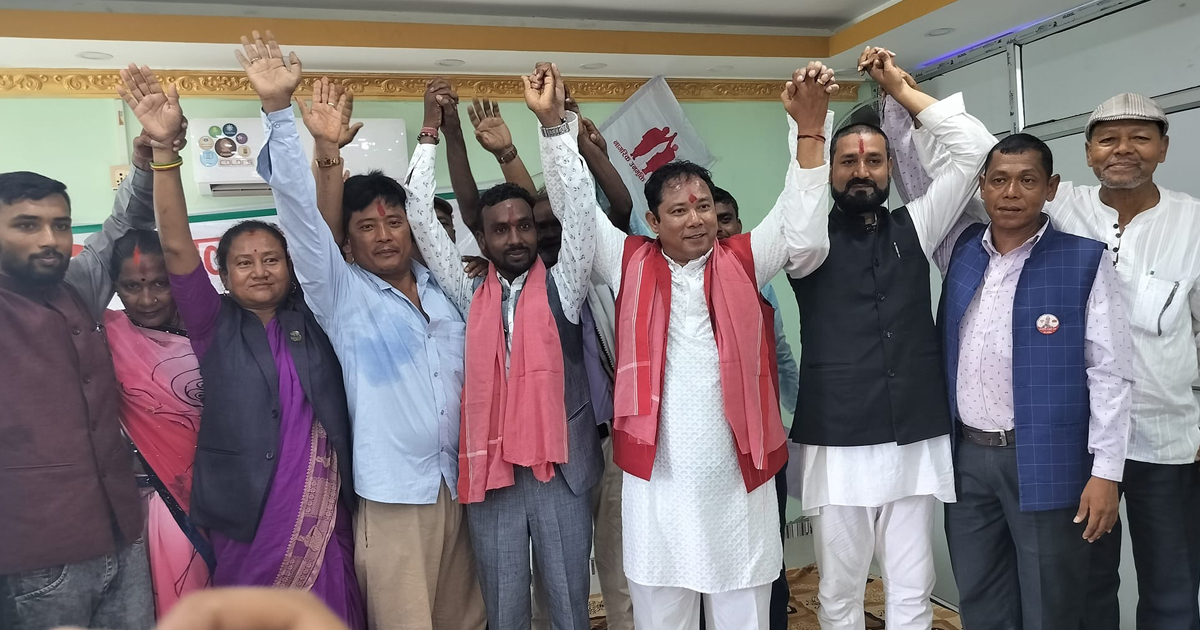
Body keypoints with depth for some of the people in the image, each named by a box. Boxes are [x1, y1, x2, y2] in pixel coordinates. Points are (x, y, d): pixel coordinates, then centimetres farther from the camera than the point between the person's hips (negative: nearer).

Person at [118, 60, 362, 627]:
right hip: (249, 521, -1)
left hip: (327, 517, 1)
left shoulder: (310, 317, 5)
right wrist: (163, 147, -21)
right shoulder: (216, 328, 2)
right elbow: (176, 246, -9)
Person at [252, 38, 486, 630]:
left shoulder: (440, 284, 9)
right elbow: (299, 207, -10)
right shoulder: (341, 293, -1)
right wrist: (278, 107, -17)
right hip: (392, 493, -4)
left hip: (459, 483, 4)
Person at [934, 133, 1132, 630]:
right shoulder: (959, 249, 6)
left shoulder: (1084, 262, -6)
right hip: (967, 457, 4)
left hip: (1046, 463, -4)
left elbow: (1110, 373, -6)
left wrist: (1106, 471, -10)